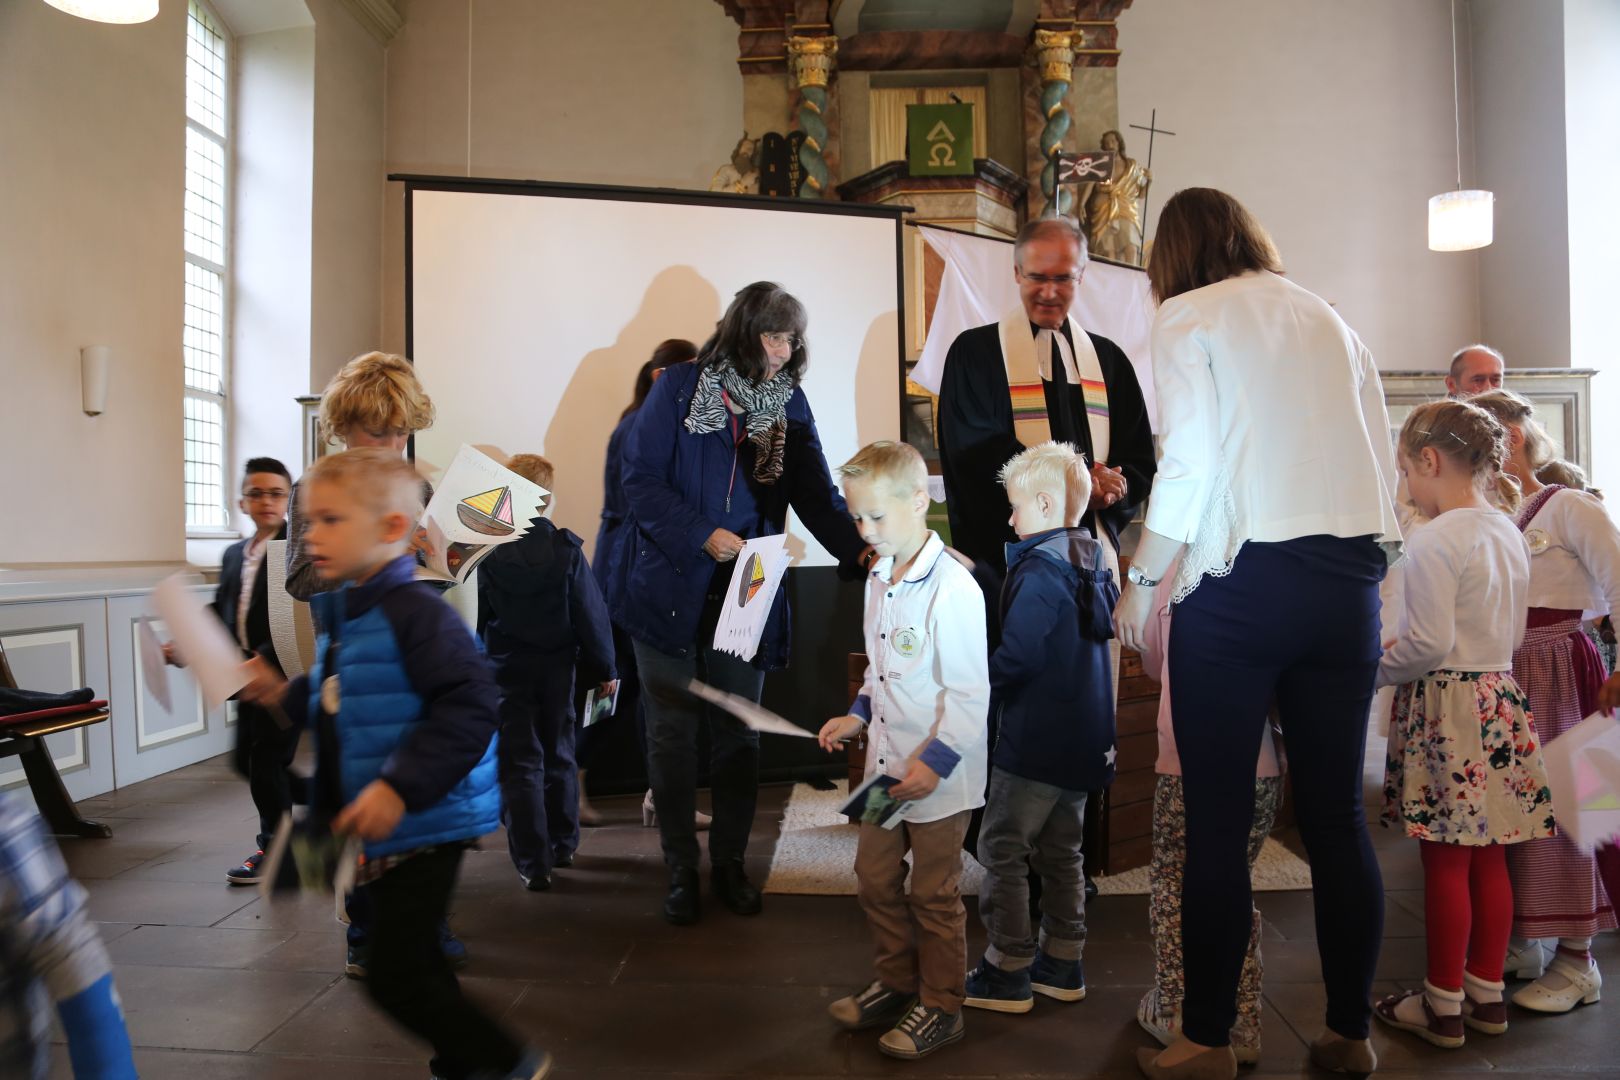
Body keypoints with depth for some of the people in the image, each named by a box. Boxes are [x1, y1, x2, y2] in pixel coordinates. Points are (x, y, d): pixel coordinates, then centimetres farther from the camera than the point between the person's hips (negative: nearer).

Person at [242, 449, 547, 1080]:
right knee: (413, 964, 21)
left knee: (395, 979, -5)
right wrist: (287, 694, 7)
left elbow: (469, 706, -28)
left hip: (422, 827, -10)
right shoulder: (338, 615, 10)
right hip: (379, 830, 10)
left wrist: (399, 787, -31)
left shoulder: (414, 611, -20)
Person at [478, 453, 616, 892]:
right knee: (559, 756, 17)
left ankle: (532, 863, 1)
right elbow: (591, 614, -4)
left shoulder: (487, 552, -9)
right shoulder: (567, 549, -7)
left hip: (507, 670, -2)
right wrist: (602, 668, 5)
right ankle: (563, 845, 29)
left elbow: (473, 617, -4)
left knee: (520, 764, 2)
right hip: (557, 668, 2)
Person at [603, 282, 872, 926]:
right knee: (673, 735, 8)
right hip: (670, 589, -2)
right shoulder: (680, 388, -6)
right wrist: (701, 535, -22)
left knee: (739, 735, 11)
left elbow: (815, 493, -5)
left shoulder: (789, 403, 4)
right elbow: (641, 479, -10)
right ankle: (680, 869, 23)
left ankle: (729, 862, 27)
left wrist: (857, 548, -22)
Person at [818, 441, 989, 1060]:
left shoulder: (952, 588, -21)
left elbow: (970, 691, -20)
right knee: (875, 879, 17)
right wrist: (859, 714, 7)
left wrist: (936, 762, -22)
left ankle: (941, 1008, 28)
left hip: (938, 774, -8)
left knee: (934, 895, 8)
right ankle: (897, 985, 37)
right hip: (886, 763, 8)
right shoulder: (878, 578, 5)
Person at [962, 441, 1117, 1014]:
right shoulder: (1095, 565, 8)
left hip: (1034, 742, -9)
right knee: (1062, 851, 18)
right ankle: (1063, 964, 28)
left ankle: (1009, 971, 11)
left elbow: (1016, 656, -24)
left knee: (1002, 849, 3)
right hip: (1085, 742, 9)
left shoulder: (1039, 570, -19)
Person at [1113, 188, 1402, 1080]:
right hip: (1349, 579, 6)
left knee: (1217, 820, 1)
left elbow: (1188, 464, -9)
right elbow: (1382, 462, 13)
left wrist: (1140, 580, -1)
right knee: (1336, 811, 10)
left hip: (1240, 581, -5)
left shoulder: (1188, 317, 3)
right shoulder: (1329, 321, 18)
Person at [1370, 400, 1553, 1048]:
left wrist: (1373, 670, -4)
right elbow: (1512, 635, 17)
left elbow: (1429, 643, -21)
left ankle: (1443, 1006, 14)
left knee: (1446, 863, 2)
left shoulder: (1433, 541, -17)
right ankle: (1487, 993, 26)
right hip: (1500, 699, 8)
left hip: (1445, 708, -8)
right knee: (1490, 859, 14)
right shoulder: (1509, 534, 9)